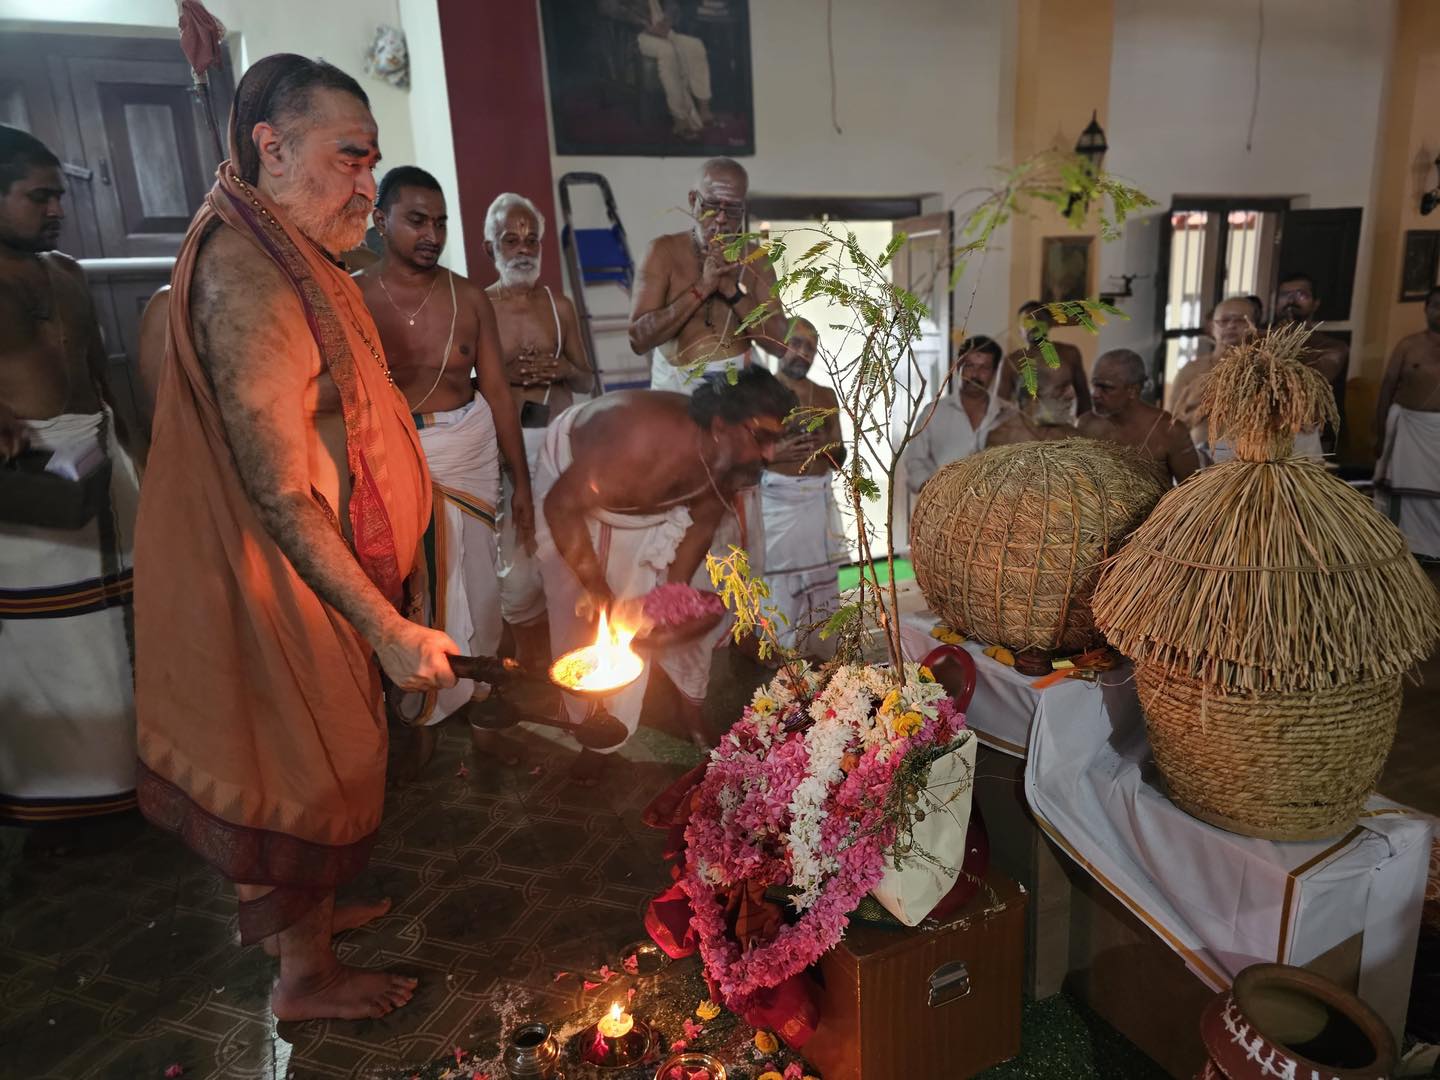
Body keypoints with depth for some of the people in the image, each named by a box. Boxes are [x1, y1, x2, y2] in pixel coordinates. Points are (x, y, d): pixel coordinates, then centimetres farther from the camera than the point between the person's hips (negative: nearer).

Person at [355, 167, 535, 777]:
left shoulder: (469, 299, 4)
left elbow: (496, 390, 7)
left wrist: (520, 480, 7)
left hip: (470, 454, 3)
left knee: (476, 593, 9)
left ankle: (477, 714, 29)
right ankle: (420, 726, 25)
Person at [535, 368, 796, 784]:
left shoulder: (729, 458, -24)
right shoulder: (644, 440, -45)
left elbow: (702, 523, -6)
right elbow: (561, 506, -35)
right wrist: (600, 593, -32)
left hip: (653, 500, 5)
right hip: (572, 482, -5)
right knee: (586, 620, -2)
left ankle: (690, 705, 26)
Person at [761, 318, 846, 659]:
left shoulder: (825, 395, 14)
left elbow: (840, 458, 15)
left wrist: (827, 444, -6)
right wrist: (775, 453, -19)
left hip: (817, 502, 5)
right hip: (775, 502, -4)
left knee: (818, 583, 6)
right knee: (776, 588, -6)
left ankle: (819, 661, 16)